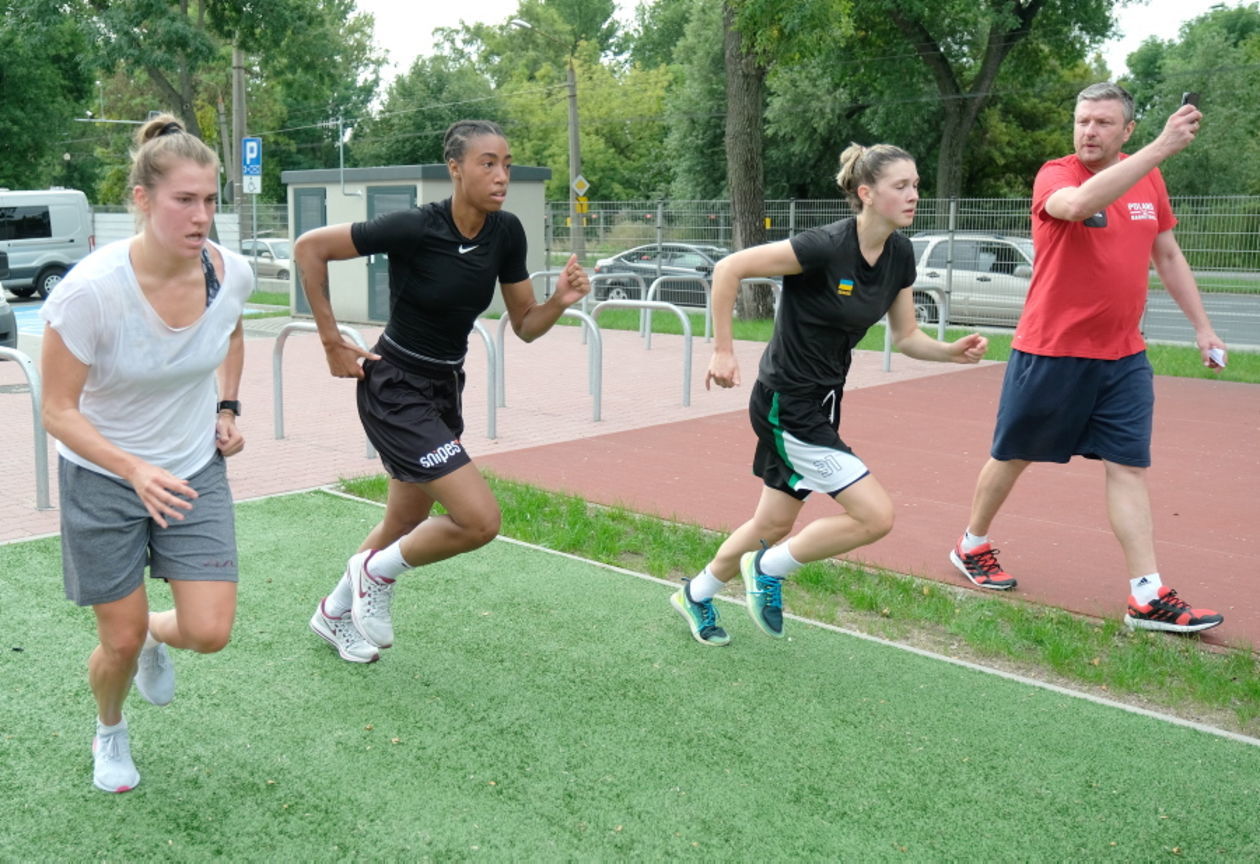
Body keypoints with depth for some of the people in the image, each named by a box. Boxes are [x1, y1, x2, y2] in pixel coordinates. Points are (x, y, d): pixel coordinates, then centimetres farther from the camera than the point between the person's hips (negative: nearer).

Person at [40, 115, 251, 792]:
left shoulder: (231, 273, -14)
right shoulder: (91, 290, -27)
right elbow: (59, 411, -19)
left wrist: (228, 409, 0)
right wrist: (137, 471, -34)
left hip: (196, 473, 3)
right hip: (103, 479, -3)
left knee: (210, 632, -6)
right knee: (121, 641, 6)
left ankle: (157, 637, 33)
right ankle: (109, 733, 42)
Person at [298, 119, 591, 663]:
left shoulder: (506, 233, -4)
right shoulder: (415, 229, -22)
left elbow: (525, 326, 3)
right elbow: (309, 248, -14)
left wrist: (561, 300, -18)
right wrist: (332, 342, -11)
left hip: (444, 389, 7)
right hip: (394, 389, -7)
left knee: (406, 526, 20)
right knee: (481, 520, -17)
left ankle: (333, 613, 46)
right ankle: (376, 571, 10)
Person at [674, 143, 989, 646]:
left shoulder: (899, 255, 1)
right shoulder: (827, 247, -23)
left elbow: (906, 337, 9)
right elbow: (728, 269, -22)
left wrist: (952, 352, -10)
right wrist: (722, 351, -20)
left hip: (824, 401, 8)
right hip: (786, 404, -8)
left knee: (775, 522, 19)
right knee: (876, 516, -12)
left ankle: (696, 595, 42)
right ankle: (769, 568, 10)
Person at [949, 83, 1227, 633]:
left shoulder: (1149, 181, 6)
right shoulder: (1055, 175, -11)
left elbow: (1168, 256, 18)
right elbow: (1078, 203, -36)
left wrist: (1201, 326, 16)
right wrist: (1162, 148, -39)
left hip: (1123, 357, 5)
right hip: (1050, 353, -4)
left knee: (1129, 467, 0)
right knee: (1013, 456, 10)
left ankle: (1148, 598, 2)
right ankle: (971, 548, 31)